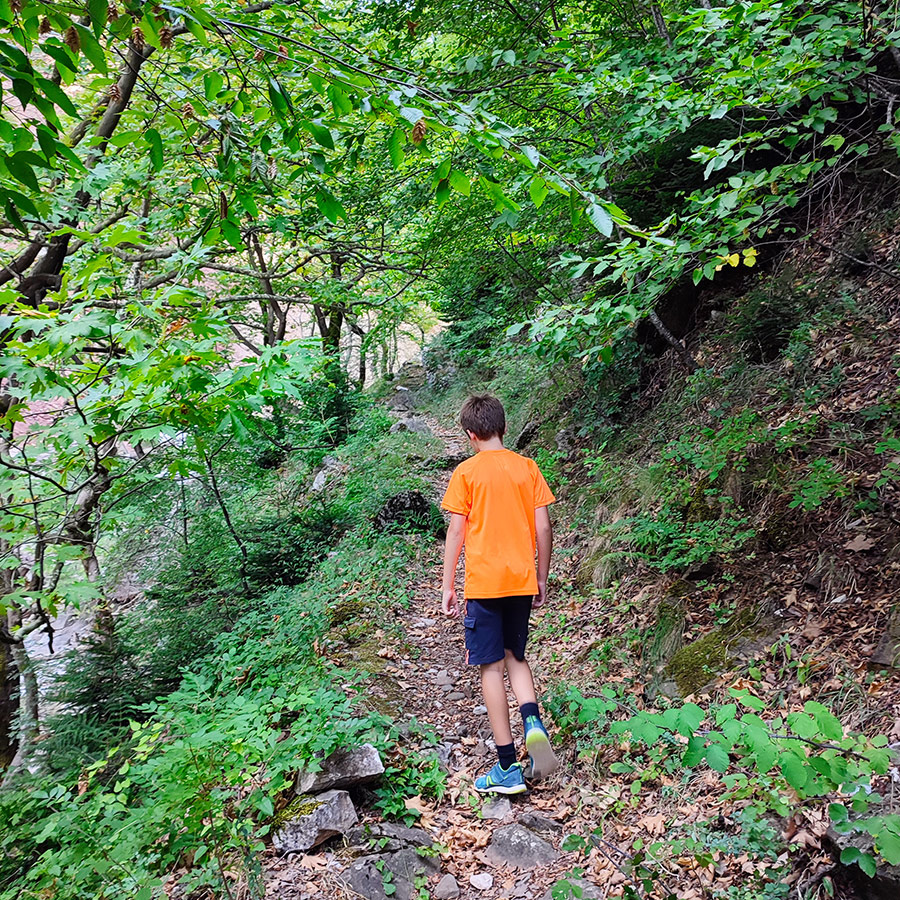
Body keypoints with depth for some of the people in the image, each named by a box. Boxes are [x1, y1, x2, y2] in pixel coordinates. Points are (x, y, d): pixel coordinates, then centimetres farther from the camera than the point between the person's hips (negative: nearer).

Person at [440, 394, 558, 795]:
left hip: (484, 583, -4)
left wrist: (448, 586, 1)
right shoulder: (527, 467, 4)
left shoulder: (466, 472, -4)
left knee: (491, 666, 3)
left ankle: (508, 768, 6)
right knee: (515, 656, 22)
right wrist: (542, 580, 13)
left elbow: (456, 532, -6)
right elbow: (543, 528, 3)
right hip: (522, 581, 4)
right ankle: (532, 721, -3)